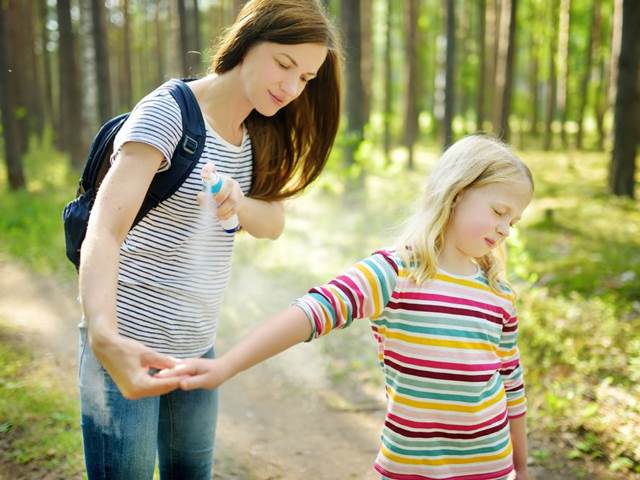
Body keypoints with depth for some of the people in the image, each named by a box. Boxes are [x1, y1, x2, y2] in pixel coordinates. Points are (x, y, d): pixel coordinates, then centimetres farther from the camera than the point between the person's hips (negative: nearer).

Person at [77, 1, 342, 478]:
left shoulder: (255, 134, 8)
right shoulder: (168, 112, -15)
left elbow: (273, 223, 5)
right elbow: (104, 231, -25)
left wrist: (239, 202, -19)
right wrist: (105, 337, -42)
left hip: (197, 344, 7)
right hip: (129, 342, -6)